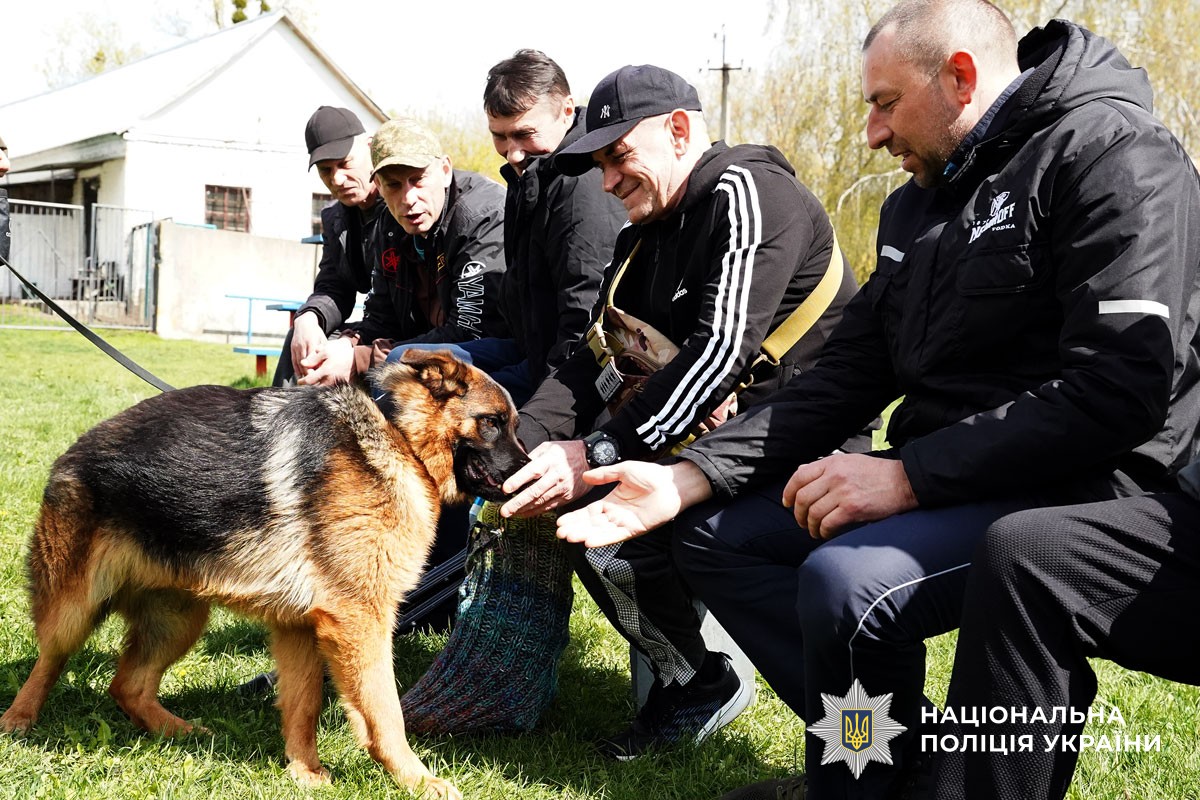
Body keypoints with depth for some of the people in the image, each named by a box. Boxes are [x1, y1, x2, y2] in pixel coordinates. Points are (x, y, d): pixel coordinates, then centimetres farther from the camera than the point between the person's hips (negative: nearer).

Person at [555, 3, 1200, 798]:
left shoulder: (1109, 152, -12)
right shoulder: (918, 203, 15)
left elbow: (1123, 387, -23)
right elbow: (843, 377, 11)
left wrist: (908, 475, -23)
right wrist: (687, 479, -1)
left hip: (1073, 490, -9)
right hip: (935, 477, 9)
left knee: (845, 581, -33)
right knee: (714, 535, 6)